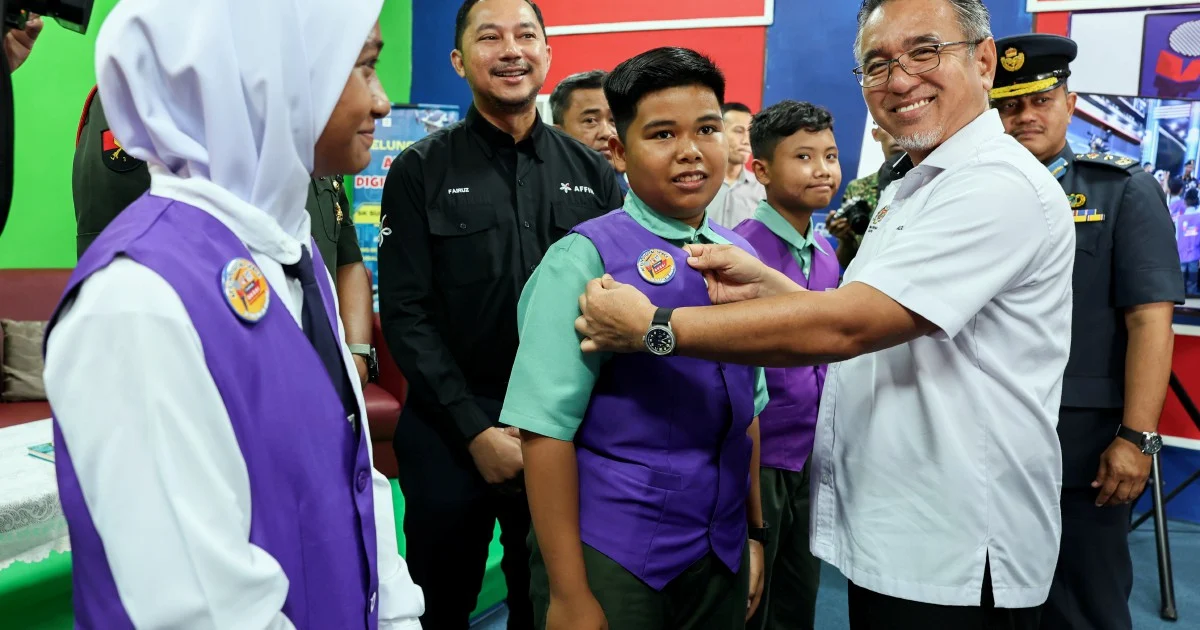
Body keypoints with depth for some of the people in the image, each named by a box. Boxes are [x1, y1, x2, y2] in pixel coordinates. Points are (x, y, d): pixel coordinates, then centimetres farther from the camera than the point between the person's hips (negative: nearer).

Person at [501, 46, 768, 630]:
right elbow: (547, 428, -16)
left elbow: (747, 409, 11)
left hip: (721, 554, 5)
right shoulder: (584, 258, -13)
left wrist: (754, 532, 12)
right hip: (611, 558, -5)